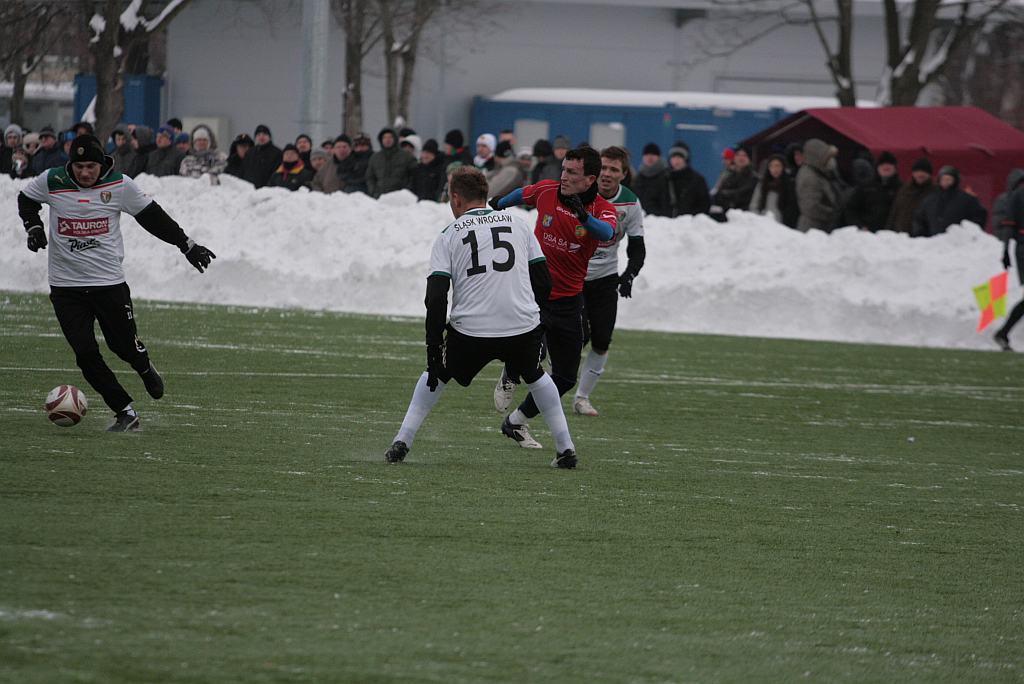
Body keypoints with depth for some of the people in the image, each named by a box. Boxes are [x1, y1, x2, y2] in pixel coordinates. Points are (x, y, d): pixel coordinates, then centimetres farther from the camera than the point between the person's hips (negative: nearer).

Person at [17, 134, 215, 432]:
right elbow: (26, 200, 17)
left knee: (125, 346, 5)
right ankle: (125, 412, 3)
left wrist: (187, 245, 7)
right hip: (65, 286, 1)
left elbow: (152, 217, 5)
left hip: (109, 283, -1)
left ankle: (145, 369, 42)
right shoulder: (51, 182, -5)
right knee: (86, 355, -7)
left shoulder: (120, 184, -6)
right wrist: (33, 227, -1)